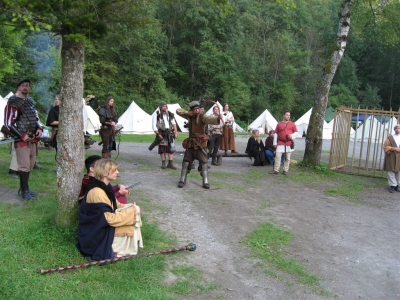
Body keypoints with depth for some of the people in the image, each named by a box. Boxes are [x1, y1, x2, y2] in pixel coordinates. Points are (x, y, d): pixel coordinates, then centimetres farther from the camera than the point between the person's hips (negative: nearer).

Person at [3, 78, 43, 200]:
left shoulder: (31, 101, 13)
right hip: (21, 139, -8)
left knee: (30, 165, 13)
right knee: (24, 165, -7)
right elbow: (8, 124, -13)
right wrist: (22, 135, -17)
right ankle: (24, 191, 3)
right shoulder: (13, 102, -11)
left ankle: (24, 188, 25)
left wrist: (39, 128, 4)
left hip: (33, 138, 8)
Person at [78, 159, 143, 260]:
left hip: (103, 227, 9)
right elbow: (110, 219, -28)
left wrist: (129, 207, -6)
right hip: (96, 235, -9)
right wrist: (131, 211, -21)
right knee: (129, 228, -14)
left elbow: (114, 206, 13)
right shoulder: (97, 193, -28)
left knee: (132, 216, 0)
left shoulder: (106, 187, 2)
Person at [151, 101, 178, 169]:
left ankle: (170, 164, 6)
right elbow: (154, 126, -5)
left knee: (171, 148, 0)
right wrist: (158, 134, -12)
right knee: (162, 149, 0)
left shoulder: (170, 114, 7)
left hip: (169, 134, 3)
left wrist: (176, 132, 1)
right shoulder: (156, 115, -3)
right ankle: (163, 164, 10)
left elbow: (174, 123, 10)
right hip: (161, 134, -3)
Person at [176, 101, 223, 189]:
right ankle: (182, 180, 19)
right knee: (186, 161, 8)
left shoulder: (202, 117, -9)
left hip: (200, 144, -4)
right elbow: (178, 111, 10)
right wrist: (188, 113, -7)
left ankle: (205, 182, 0)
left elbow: (210, 119, -29)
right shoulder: (189, 116, 6)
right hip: (190, 143, 4)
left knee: (203, 162, -5)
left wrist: (218, 118, -51)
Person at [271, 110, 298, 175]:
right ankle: (276, 170, -5)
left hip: (289, 143, 0)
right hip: (280, 143, 0)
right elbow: (276, 134, 10)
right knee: (277, 156, -9)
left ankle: (285, 170, 11)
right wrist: (275, 143, 3)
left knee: (287, 158, 3)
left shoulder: (292, 124, 8)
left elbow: (296, 132, 9)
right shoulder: (279, 124, 9)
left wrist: (292, 135, -13)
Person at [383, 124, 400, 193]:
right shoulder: (390, 137, 2)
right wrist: (394, 148, -15)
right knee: (391, 171, -3)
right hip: (391, 157, -3)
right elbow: (386, 147, -4)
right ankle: (392, 185, 3)